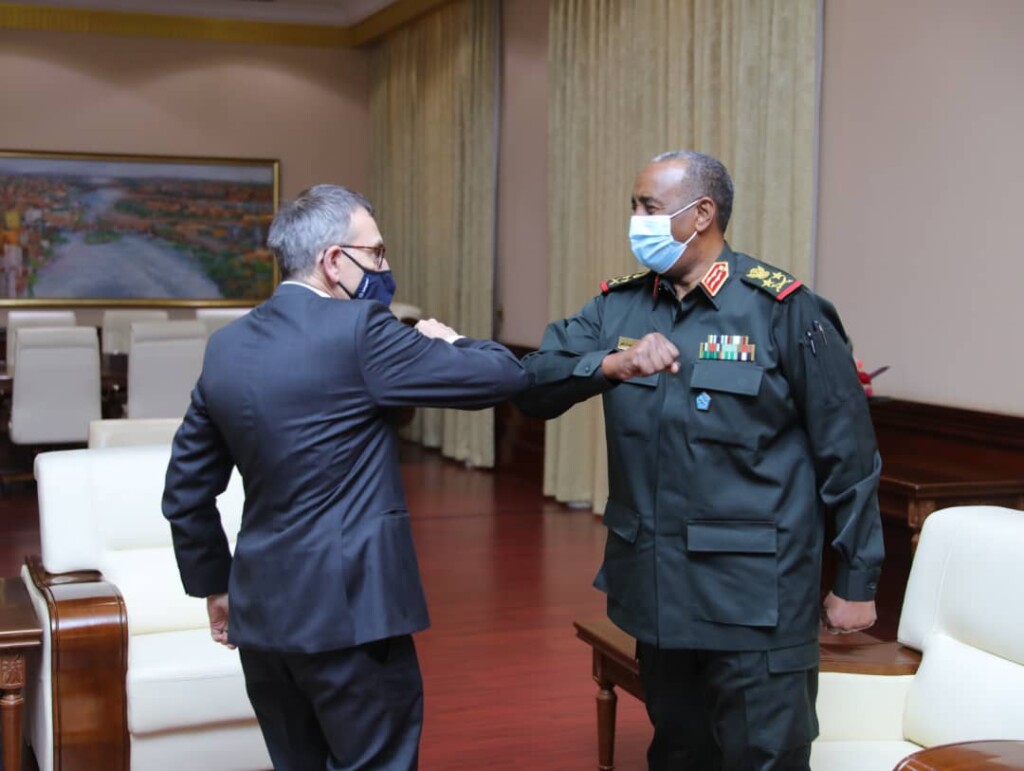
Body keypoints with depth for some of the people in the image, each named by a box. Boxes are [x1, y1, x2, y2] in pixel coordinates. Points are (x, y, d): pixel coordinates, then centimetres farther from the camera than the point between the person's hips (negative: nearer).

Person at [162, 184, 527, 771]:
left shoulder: (227, 346, 7)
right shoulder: (358, 330, -13)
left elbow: (187, 490, 13)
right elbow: (504, 377, -11)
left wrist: (215, 583, 25)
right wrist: (445, 340, 9)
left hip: (261, 610, 7)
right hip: (348, 608, -7)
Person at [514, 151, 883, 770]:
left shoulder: (783, 309, -9)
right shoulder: (619, 307, 6)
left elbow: (847, 454, -6)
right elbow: (534, 386, -4)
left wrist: (855, 581, -4)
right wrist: (611, 364, -22)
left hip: (756, 595, -5)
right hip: (658, 586, 5)